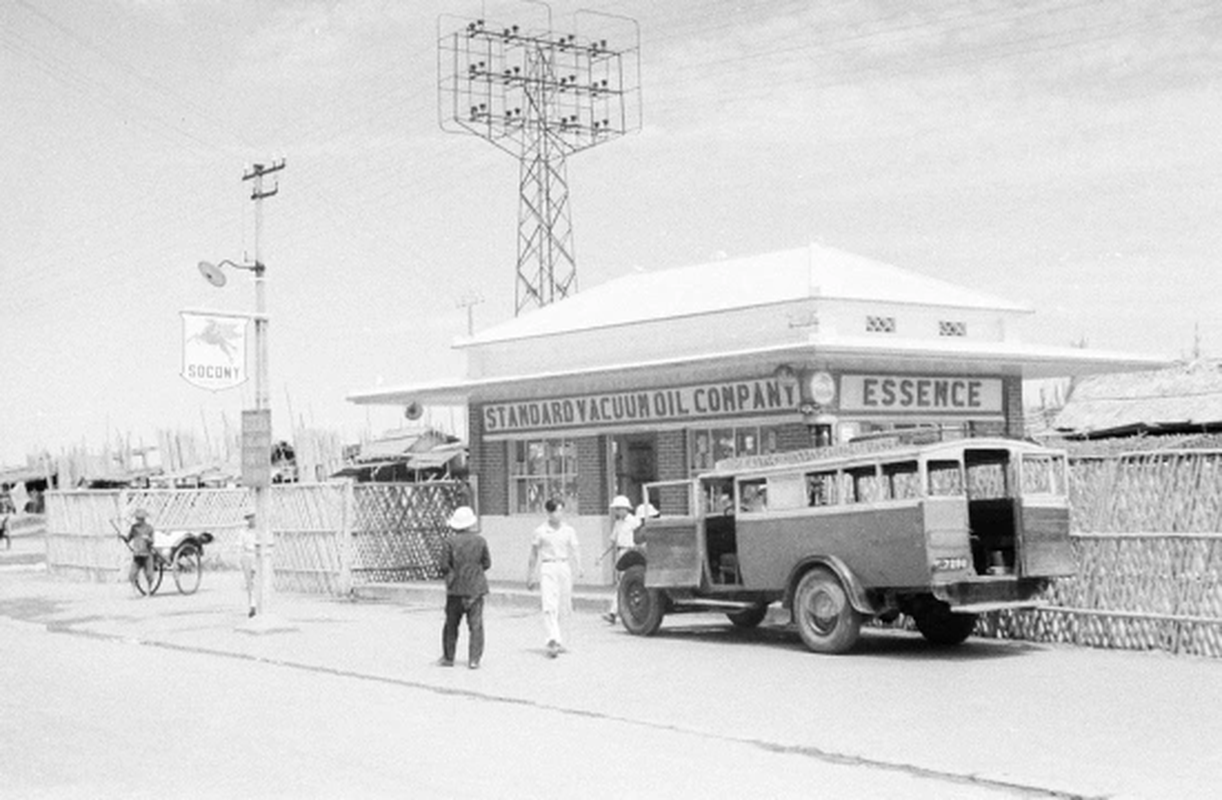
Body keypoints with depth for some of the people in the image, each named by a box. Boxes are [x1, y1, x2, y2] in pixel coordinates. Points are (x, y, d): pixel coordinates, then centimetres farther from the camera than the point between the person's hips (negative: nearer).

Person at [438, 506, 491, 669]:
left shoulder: (449, 542, -7)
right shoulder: (480, 541, -1)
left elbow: (444, 566, -8)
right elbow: (487, 564, 3)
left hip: (456, 588, -1)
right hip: (476, 588, 1)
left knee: (451, 624, 12)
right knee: (476, 624, 2)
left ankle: (448, 657, 18)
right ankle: (474, 659, -3)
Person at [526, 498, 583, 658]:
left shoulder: (569, 530, 7)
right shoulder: (540, 531, 2)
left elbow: (575, 549, -2)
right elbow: (534, 555, 9)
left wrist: (579, 567, -19)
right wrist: (530, 577, 11)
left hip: (564, 568, 2)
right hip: (547, 568, -2)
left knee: (561, 608, 8)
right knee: (549, 607, -15)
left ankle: (558, 641, 24)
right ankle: (553, 641, -23)